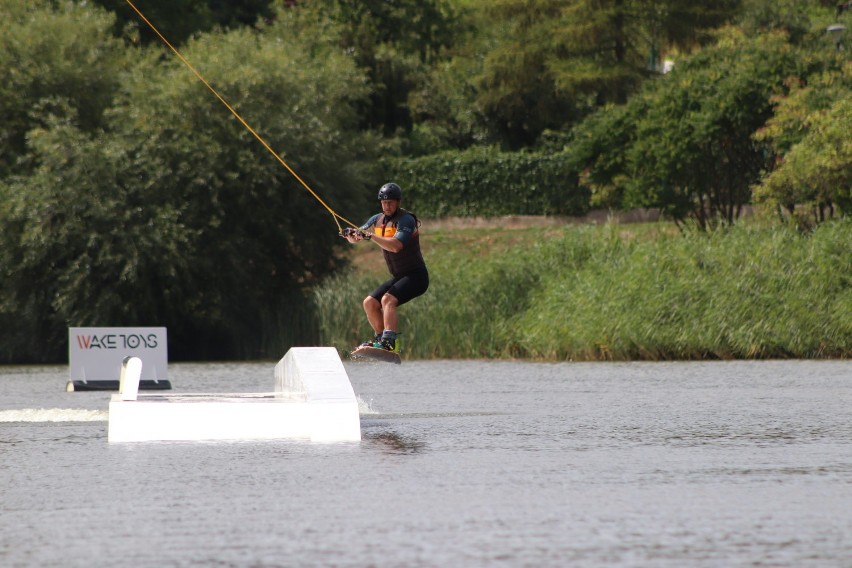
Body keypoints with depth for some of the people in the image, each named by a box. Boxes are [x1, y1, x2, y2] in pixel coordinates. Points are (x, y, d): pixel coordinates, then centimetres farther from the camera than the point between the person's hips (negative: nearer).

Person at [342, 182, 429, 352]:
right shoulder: (378, 220, 8)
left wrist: (370, 236, -36)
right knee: (369, 303, 1)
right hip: (398, 277, 8)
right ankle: (381, 339, 13)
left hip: (416, 276, -8)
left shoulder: (406, 220, -16)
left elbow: (396, 246, -31)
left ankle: (390, 343, -37)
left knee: (388, 299, -29)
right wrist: (351, 234, -16)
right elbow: (355, 239, 9)